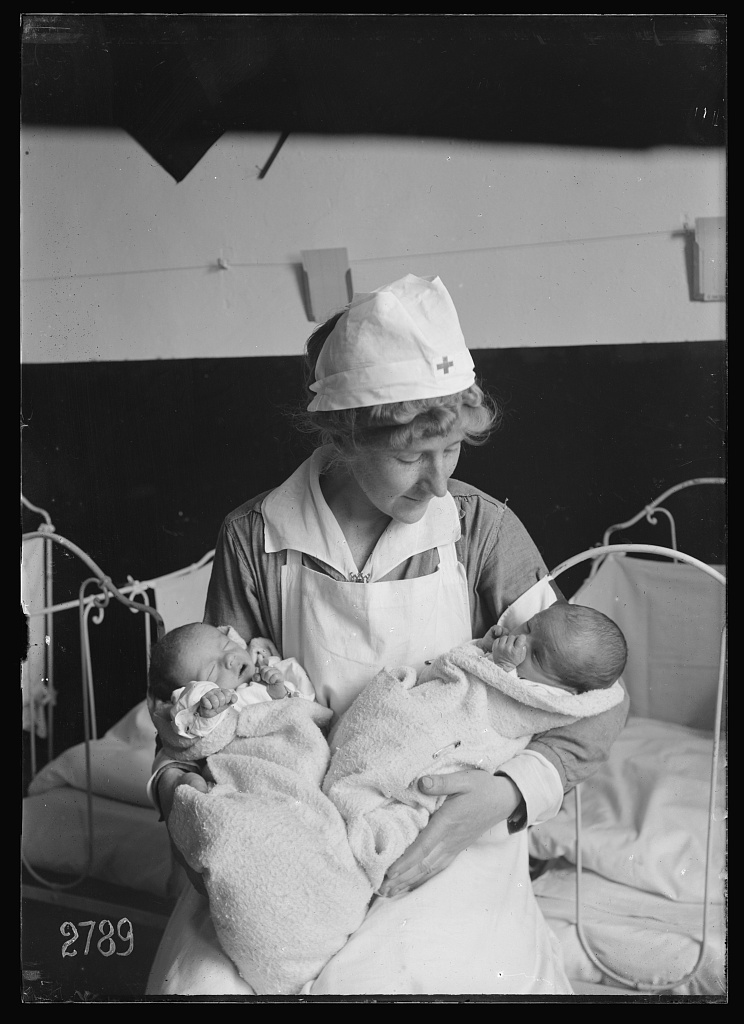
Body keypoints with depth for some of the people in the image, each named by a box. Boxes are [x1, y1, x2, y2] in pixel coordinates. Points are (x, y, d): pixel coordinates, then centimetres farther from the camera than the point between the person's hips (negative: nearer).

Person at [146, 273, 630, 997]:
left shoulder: (481, 528, -7)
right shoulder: (255, 538, -6)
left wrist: (513, 791, -23)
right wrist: (175, 780, -15)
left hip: (451, 831, 1)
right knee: (201, 978, -21)